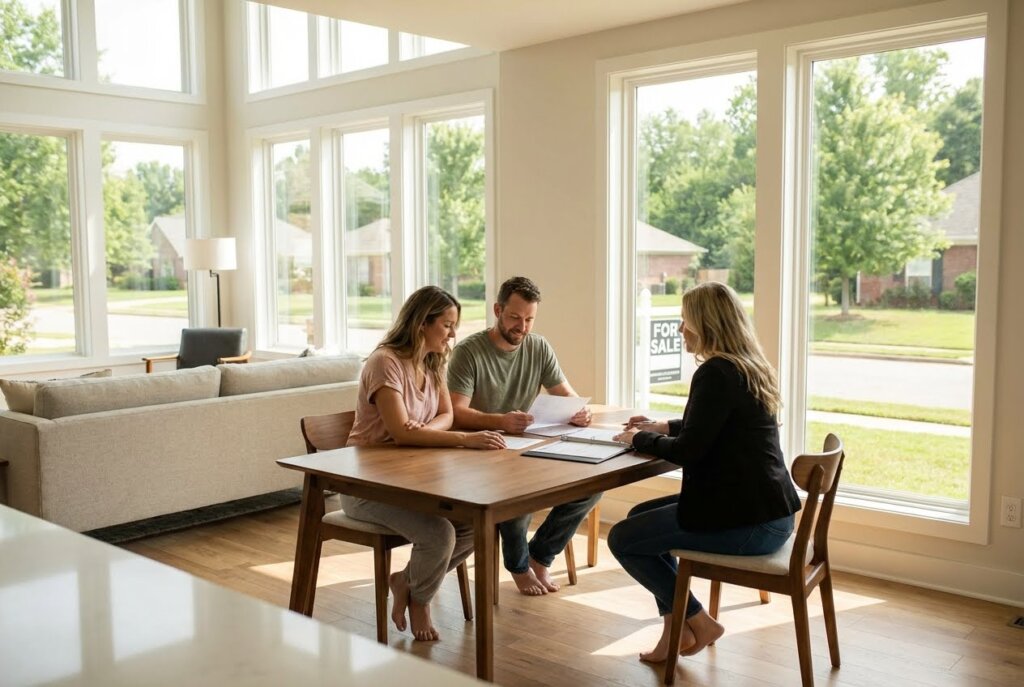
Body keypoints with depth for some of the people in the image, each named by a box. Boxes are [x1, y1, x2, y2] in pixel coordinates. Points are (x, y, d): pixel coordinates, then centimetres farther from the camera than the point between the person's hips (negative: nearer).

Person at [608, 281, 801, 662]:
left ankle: (698, 622, 12)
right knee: (641, 516, 21)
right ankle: (676, 628, 20)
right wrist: (662, 427, 22)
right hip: (767, 511, 10)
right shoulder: (750, 367, 11)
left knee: (622, 539, 1)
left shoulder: (715, 373, -18)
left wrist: (639, 438, -1)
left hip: (747, 522, -10)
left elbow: (687, 451, -18)